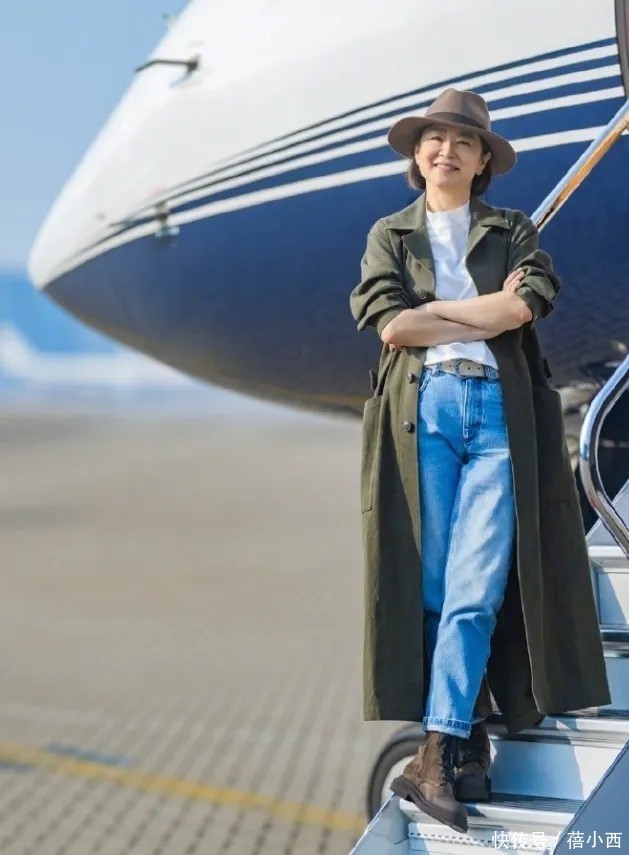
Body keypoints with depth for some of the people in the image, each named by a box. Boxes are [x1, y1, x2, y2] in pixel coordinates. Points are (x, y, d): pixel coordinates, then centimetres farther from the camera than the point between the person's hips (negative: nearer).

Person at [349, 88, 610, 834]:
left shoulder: (513, 233, 17)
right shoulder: (389, 235, 16)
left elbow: (528, 304, -4)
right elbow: (390, 325, -2)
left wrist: (437, 310, -2)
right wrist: (490, 313, -1)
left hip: (500, 411, 0)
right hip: (424, 408, 0)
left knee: (477, 588, -11)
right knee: (431, 585, -2)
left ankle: (437, 752, -14)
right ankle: (467, 739, 5)